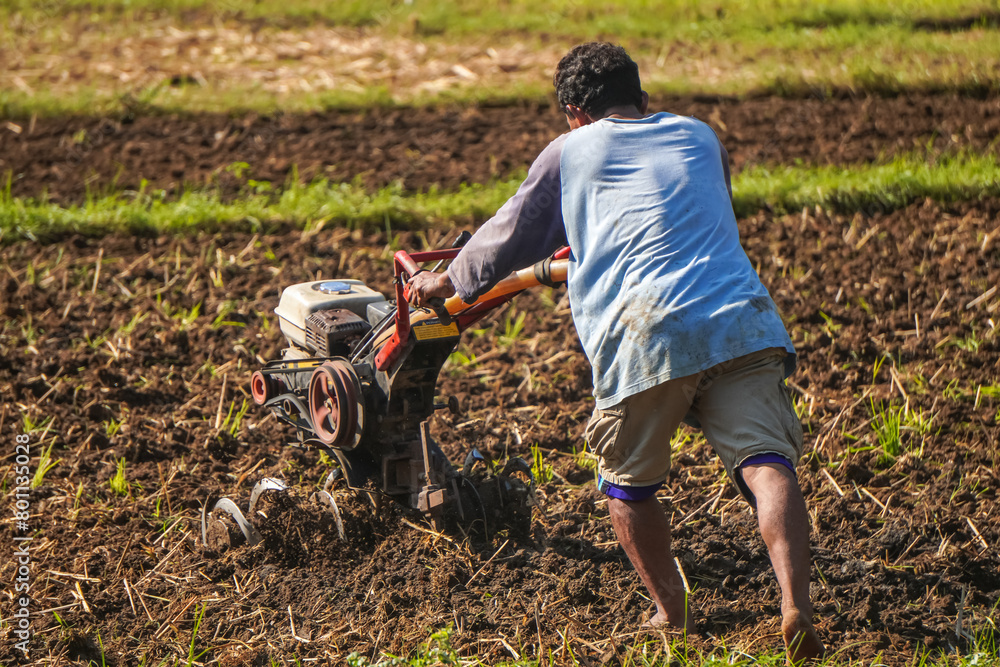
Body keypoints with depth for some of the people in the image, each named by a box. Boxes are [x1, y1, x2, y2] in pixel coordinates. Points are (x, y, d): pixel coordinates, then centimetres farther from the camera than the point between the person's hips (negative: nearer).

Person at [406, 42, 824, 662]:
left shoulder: (570, 152, 20)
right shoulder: (702, 137, 30)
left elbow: (509, 236, 30)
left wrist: (445, 281, 47)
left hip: (645, 332, -2)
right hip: (740, 319, 2)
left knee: (630, 484, 17)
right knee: (765, 462, -11)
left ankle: (673, 613, 19)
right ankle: (797, 609, -28)